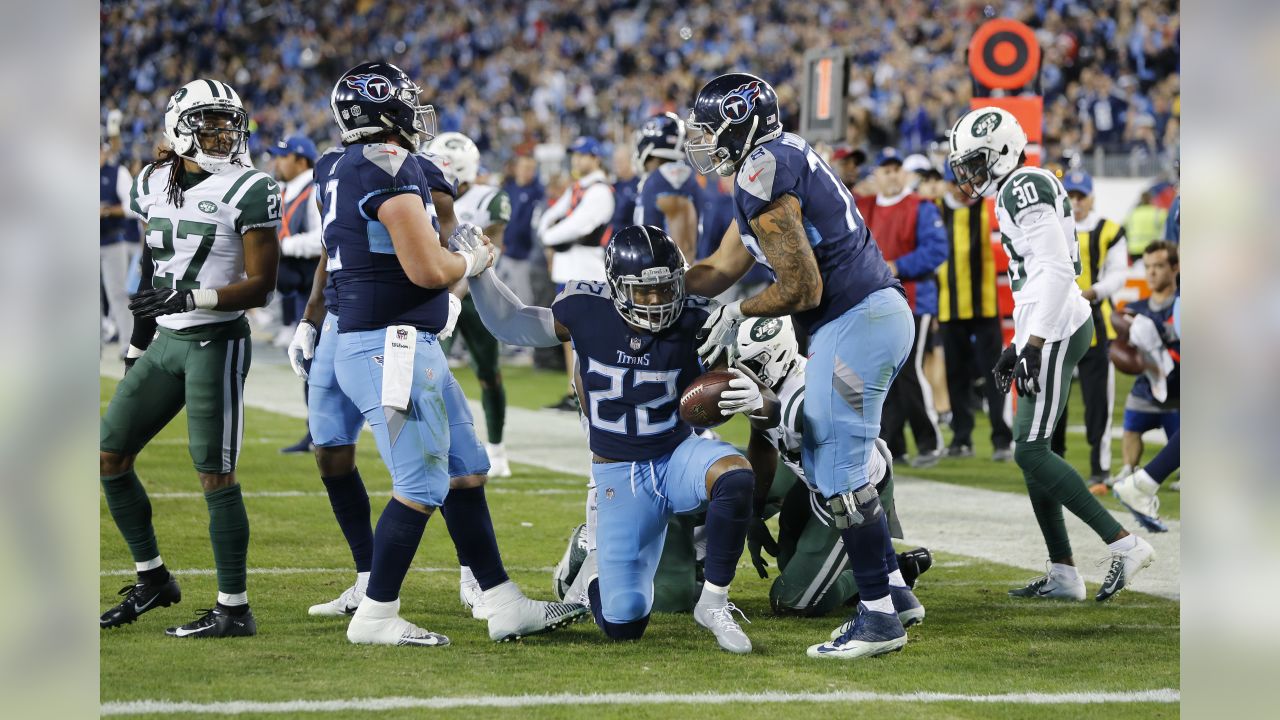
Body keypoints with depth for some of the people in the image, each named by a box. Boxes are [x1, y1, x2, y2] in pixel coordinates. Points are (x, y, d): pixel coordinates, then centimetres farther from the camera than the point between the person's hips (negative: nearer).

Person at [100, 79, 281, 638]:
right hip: (166, 343, 7)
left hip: (217, 344, -7)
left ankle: (234, 610, -2)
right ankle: (153, 579, 22)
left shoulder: (247, 190, -10)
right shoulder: (151, 184, 9)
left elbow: (261, 287, -12)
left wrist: (190, 298, -24)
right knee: (110, 457, 8)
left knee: (215, 475, -8)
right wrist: (142, 321, 27)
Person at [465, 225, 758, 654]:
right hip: (618, 477, 0)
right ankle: (597, 573, 33)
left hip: (678, 458, 1)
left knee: (735, 476, -37)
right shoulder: (587, 313, -11)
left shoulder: (693, 322, -12)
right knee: (623, 626, -7)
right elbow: (509, 324, 4)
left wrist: (751, 398, -28)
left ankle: (714, 603, -17)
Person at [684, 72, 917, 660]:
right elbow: (721, 270, 24)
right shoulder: (784, 160, 18)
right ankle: (889, 588, 20)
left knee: (840, 473, -7)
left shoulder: (762, 175, -14)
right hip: (880, 313, 10)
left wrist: (738, 315, -1)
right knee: (822, 461, 16)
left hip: (855, 323, -10)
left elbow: (802, 288, -16)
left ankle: (879, 617, -4)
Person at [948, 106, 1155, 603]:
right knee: (1031, 453, 9)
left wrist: (1034, 344, -23)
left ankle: (1124, 544, -11)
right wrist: (1018, 346, 25)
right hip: (1049, 331, 10)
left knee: (1031, 451, -11)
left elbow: (1056, 270, -21)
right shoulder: (1019, 191, 19)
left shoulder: (1024, 190, -13)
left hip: (1055, 330, -10)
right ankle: (1063, 575, 10)